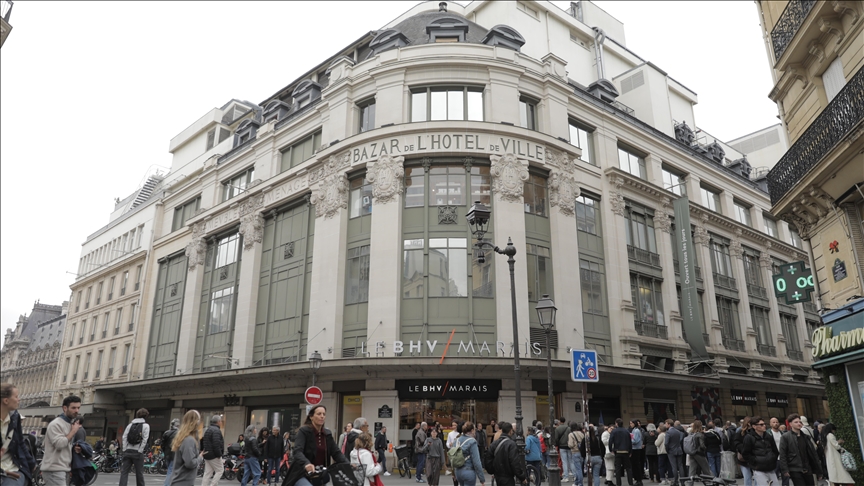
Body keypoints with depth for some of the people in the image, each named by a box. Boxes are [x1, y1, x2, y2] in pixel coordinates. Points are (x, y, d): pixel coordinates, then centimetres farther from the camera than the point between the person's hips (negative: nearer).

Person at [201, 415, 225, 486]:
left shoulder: (208, 429, 18)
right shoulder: (216, 430, -16)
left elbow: (203, 443, 23)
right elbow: (216, 444, -24)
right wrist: (219, 454, -18)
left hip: (207, 455, 9)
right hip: (214, 456, -9)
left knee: (207, 473, 9)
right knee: (219, 471, 0)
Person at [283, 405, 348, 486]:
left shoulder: (327, 434, 9)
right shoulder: (303, 431, -9)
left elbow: (336, 452, 2)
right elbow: (297, 451, -24)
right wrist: (306, 463, -44)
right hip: (302, 475, -6)